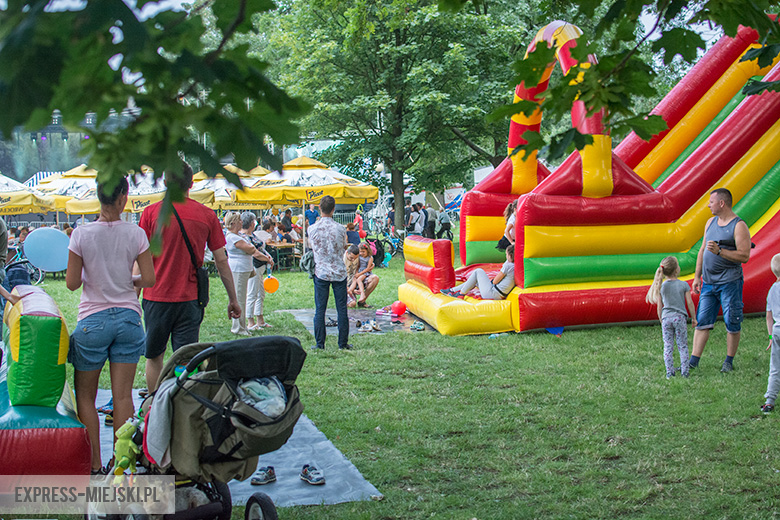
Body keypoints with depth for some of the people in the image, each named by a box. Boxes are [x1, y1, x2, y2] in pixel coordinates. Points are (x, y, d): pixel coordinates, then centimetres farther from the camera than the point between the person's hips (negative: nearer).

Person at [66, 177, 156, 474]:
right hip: (127, 317, 2)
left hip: (93, 321, -1)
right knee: (123, 395, 5)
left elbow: (72, 283, -4)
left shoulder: (82, 235, -8)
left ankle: (95, 466, 10)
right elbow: (149, 279, -3)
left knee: (85, 395, 11)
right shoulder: (136, 234, -5)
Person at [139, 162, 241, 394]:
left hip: (157, 297, 0)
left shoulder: (151, 212, -3)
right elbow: (221, 261, 4)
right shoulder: (207, 215, 1)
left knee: (154, 356, 17)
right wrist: (233, 299, 12)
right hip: (190, 299, 0)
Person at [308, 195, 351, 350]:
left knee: (320, 309, 5)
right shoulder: (340, 228, -7)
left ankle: (320, 343, 7)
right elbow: (344, 247, 6)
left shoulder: (313, 229, -6)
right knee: (342, 309, 6)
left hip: (321, 272, 0)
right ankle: (343, 343, 11)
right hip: (339, 272, 0)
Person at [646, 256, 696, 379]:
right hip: (680, 317, -2)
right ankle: (684, 371, 4)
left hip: (666, 318, 2)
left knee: (668, 347, 5)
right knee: (682, 346, 6)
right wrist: (693, 318, 9)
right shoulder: (683, 285, -3)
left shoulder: (661, 286, 3)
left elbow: (659, 306, 7)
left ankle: (669, 373, 3)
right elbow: (690, 303, -2)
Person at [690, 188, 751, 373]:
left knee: (732, 324, 2)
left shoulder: (739, 226, -9)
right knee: (702, 321, 3)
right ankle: (693, 361, 5)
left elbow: (744, 256, -16)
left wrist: (719, 251, -23)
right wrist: (697, 277, 16)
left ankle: (729, 361, 14)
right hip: (708, 282, 6)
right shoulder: (711, 222, 14)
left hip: (730, 282, -6)